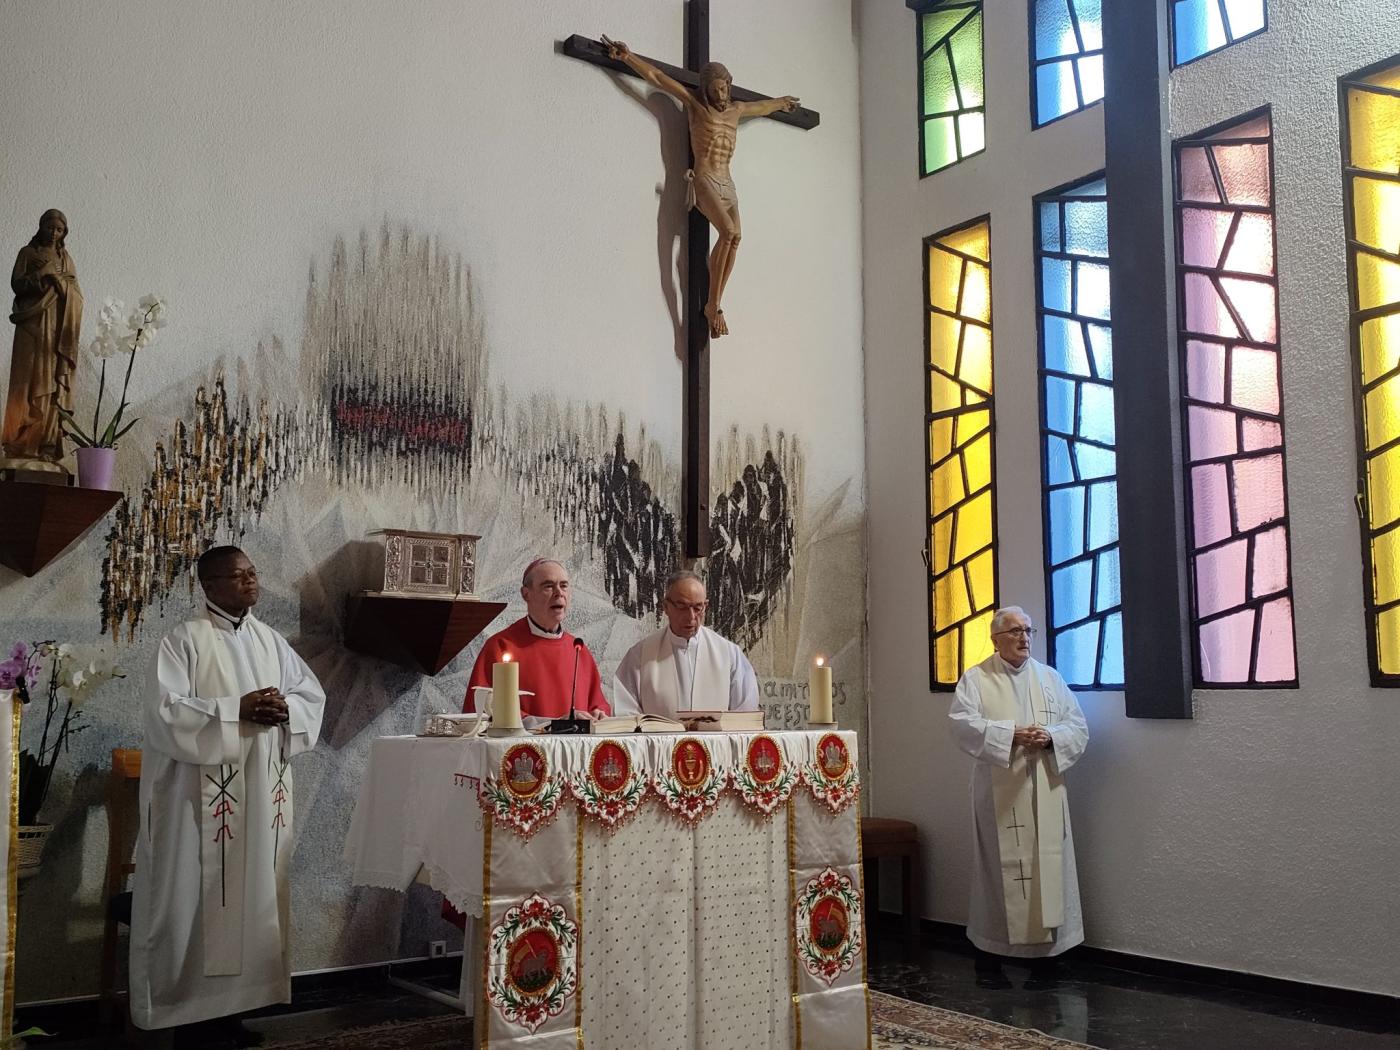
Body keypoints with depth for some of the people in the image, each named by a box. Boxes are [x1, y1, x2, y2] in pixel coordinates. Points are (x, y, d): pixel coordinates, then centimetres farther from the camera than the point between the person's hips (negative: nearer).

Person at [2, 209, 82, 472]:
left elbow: (76, 294, 17)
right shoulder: (28, 252, 11)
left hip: (59, 326, 3)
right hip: (33, 324, -3)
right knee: (29, 381, -11)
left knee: (53, 385, -5)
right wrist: (42, 275, -12)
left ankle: (45, 445, -9)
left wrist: (59, 280, -1)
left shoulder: (65, 258, 21)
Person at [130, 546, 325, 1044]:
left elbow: (312, 693, 13)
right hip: (204, 793, -6)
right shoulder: (185, 640, -6)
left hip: (262, 791, 6)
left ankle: (237, 1002, 19)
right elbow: (165, 709, -15)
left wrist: (285, 709, -8)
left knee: (253, 890, 9)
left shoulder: (271, 640, 11)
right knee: (201, 895, -1)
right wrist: (237, 710, -20)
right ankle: (190, 1008, 10)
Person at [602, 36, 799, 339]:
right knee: (728, 231, -26)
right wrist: (626, 57, -13)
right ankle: (713, 305, -22)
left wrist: (782, 102, 56)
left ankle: (715, 305, -12)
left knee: (734, 238, -14)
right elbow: (657, 77, -5)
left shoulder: (736, 110, 18)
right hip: (704, 180, -6)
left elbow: (764, 106, 41)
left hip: (727, 184, 6)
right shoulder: (695, 103, 3)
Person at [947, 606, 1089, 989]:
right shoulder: (976, 679, 3)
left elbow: (1078, 727, 8)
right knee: (998, 868, 0)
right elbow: (963, 724, -11)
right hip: (999, 793, -3)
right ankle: (988, 958, 11)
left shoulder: (1050, 678, 12)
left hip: (1045, 792, 3)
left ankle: (1045, 955, 13)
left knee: (1048, 866, 3)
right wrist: (1010, 734, -21)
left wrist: (1051, 737, -13)